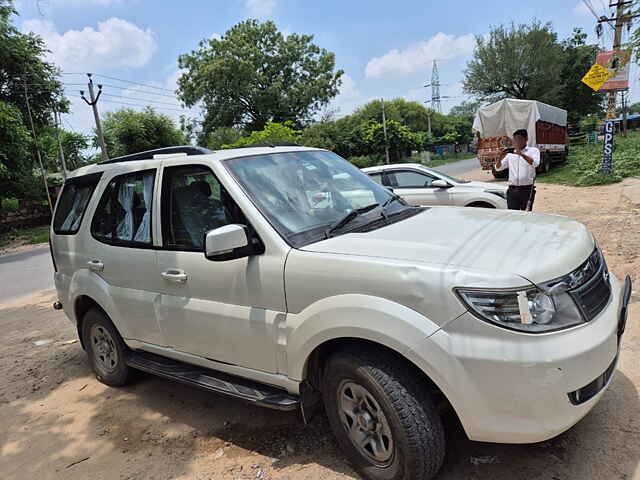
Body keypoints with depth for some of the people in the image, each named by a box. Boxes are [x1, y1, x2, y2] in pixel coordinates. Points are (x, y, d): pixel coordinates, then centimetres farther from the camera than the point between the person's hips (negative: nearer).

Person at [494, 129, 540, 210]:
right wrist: (500, 158, -9)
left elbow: (535, 163, -12)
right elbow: (498, 168, 11)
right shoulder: (510, 154, 16)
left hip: (527, 189, -2)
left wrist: (521, 154, -22)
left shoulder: (533, 150, 7)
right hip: (512, 189, 2)